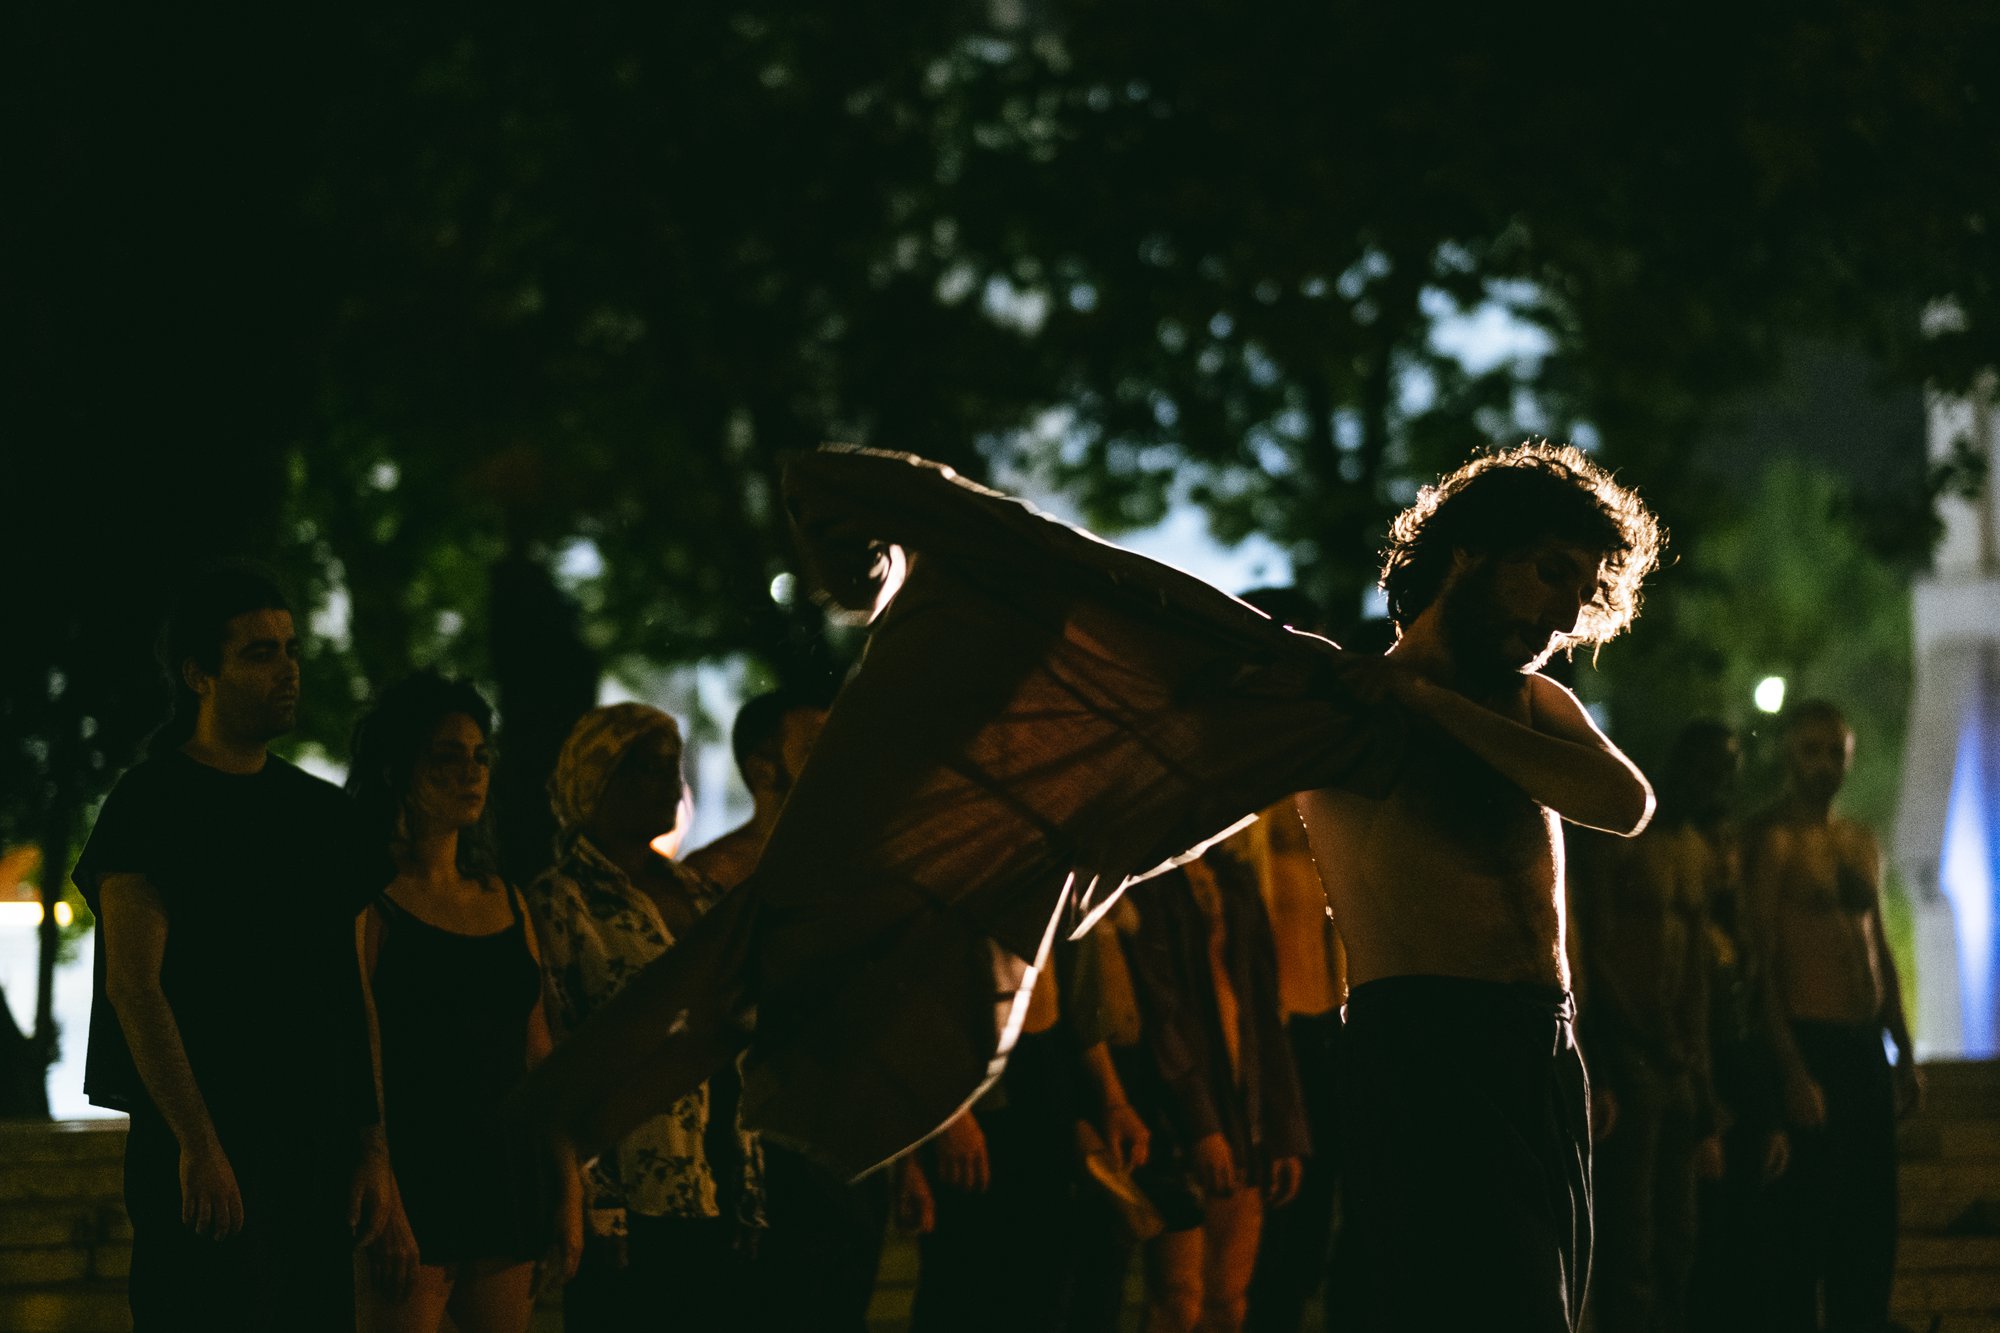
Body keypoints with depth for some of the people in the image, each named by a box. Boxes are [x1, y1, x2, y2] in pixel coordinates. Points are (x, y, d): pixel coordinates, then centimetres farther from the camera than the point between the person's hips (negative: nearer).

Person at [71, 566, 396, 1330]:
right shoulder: (152, 803, -3)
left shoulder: (323, 814, 15)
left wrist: (371, 1148, 7)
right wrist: (198, 1145, -19)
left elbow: (352, 995, 15)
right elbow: (133, 984, -11)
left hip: (316, 1150, 6)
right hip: (207, 1157, -6)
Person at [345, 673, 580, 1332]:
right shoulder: (371, 901, -4)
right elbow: (359, 1062, -11)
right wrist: (384, 1208, -17)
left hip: (504, 1188, 6)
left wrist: (569, 1191, 11)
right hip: (414, 1178, -6)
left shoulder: (504, 901, 15)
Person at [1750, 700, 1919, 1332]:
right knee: (1803, 1221, -5)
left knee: (1871, 1217, 9)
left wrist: (1904, 1051, 16)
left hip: (1865, 1047, 7)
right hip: (1808, 1042, -7)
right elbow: (1759, 957, -14)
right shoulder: (1773, 837, -7)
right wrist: (1790, 1069, -19)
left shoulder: (1861, 841, 17)